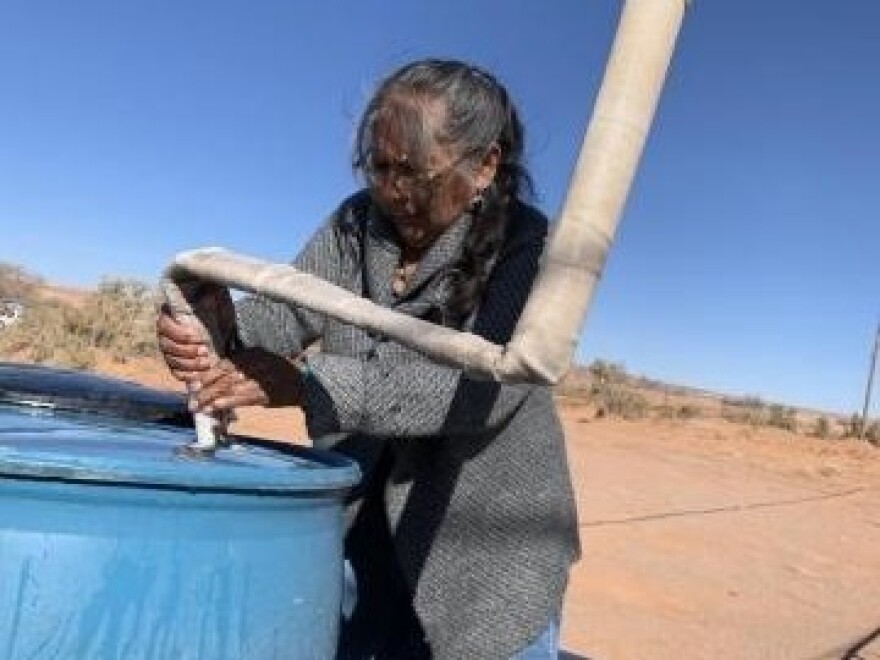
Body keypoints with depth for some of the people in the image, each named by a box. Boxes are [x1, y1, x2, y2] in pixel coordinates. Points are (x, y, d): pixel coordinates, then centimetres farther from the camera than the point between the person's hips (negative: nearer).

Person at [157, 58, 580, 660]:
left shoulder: (529, 247, -16)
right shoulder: (357, 221, -1)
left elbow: (481, 388, -30)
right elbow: (284, 311, -9)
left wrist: (305, 382, -37)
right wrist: (219, 327, -32)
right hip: (360, 524, 5)